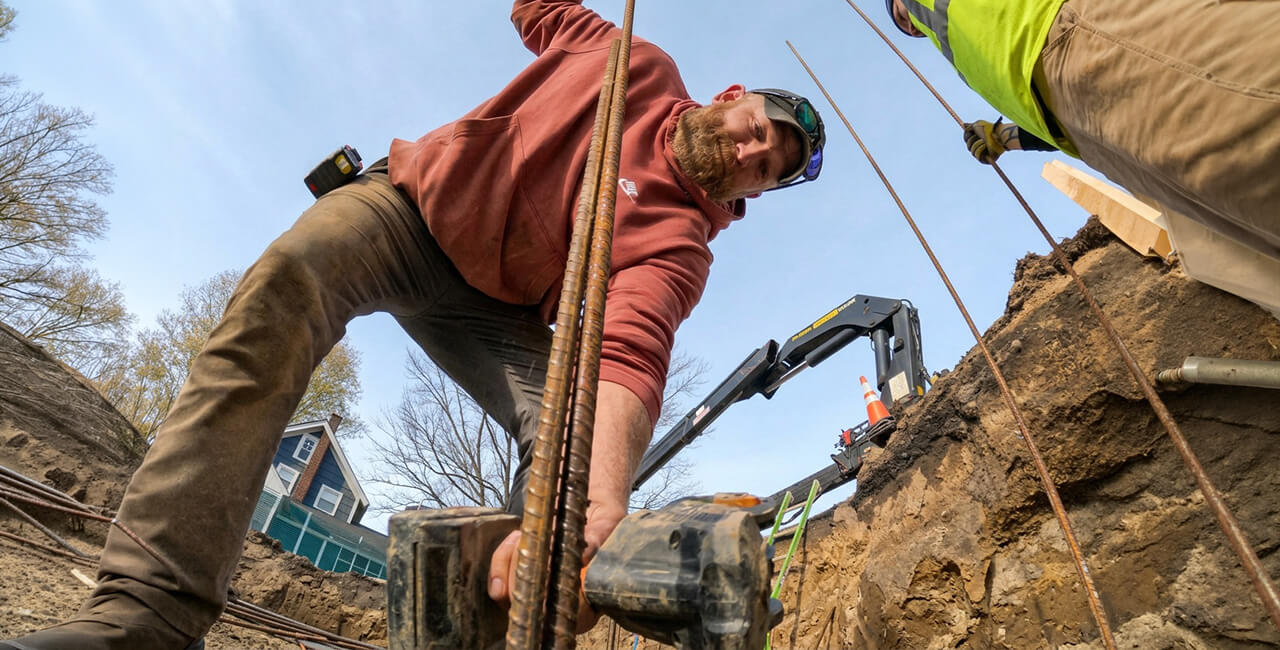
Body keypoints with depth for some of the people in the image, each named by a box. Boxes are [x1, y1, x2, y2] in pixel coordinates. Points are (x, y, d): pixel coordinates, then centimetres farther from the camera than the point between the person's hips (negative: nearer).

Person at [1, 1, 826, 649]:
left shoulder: (678, 243, -15)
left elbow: (629, 357, -37)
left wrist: (601, 504, -51)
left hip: (490, 304, 0)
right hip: (408, 201, 1)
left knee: (578, 435, -24)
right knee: (288, 277, -30)